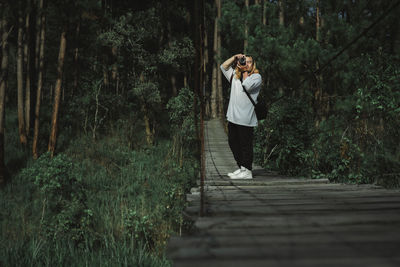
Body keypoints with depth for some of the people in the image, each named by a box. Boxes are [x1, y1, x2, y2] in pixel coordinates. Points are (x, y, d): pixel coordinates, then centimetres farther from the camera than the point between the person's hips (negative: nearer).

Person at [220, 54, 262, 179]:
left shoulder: (256, 76, 0)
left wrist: (245, 71, -4)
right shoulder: (235, 75, 19)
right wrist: (235, 57, 8)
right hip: (233, 117, 7)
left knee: (245, 144, -5)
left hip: (246, 118, -7)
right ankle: (241, 168, 22)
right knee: (233, 143, 12)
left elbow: (247, 86, -17)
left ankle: (247, 171, 0)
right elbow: (223, 67, 19)